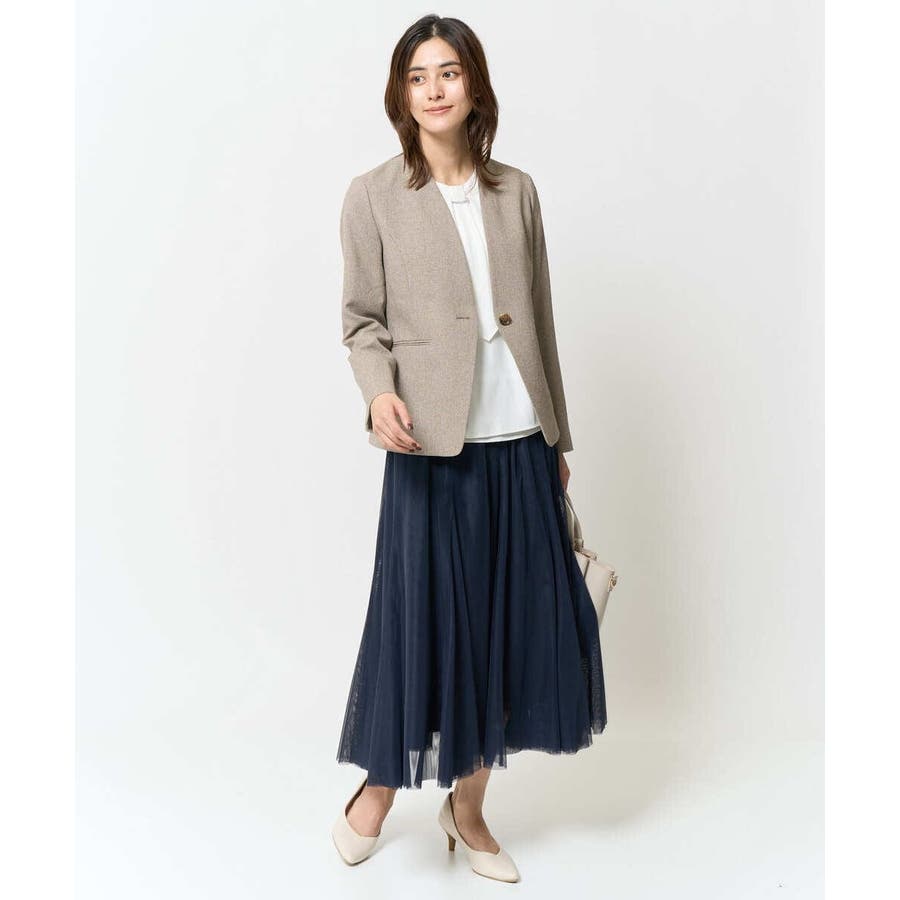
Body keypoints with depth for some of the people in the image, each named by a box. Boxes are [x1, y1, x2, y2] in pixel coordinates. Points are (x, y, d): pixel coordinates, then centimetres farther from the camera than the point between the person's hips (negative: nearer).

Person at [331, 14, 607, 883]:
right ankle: (376, 790, 29)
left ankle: (467, 806, 29)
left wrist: (557, 438, 13)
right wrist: (380, 391, -20)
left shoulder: (516, 191, 11)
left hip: (521, 443, 4)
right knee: (422, 619, 2)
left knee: (516, 622, 8)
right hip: (433, 449, -4)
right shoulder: (373, 196, 1)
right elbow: (361, 317, 1)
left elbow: (539, 319, 12)